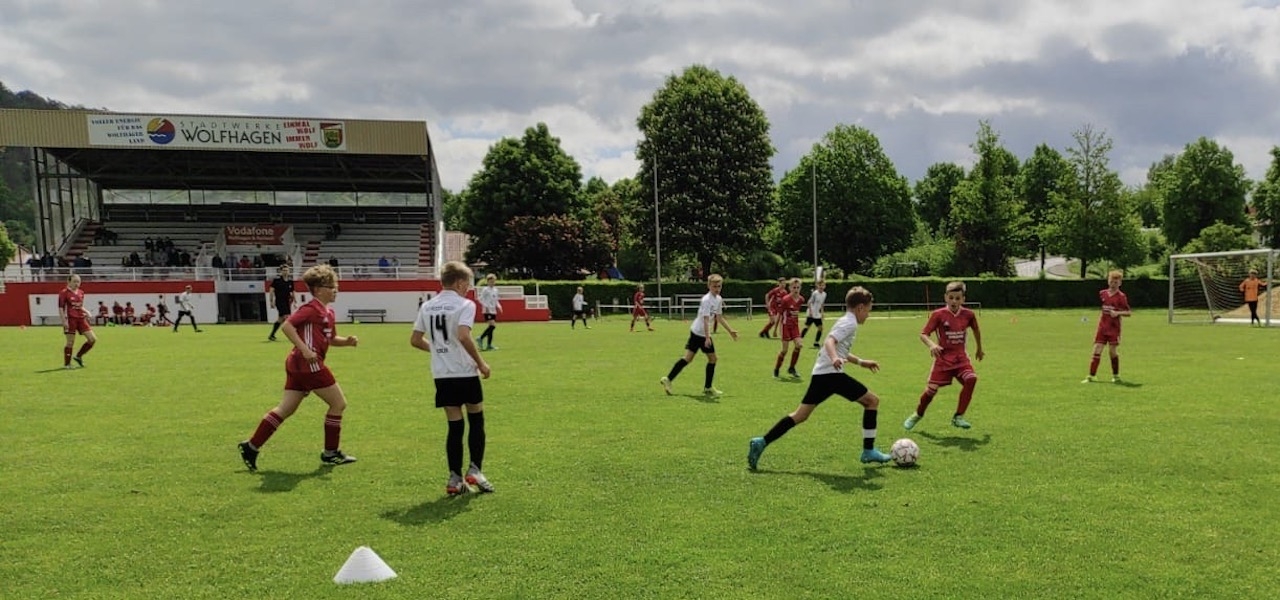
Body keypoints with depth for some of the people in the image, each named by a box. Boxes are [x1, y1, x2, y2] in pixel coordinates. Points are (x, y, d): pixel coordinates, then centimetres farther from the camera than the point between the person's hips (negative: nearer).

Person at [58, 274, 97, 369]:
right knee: (70, 342, -1)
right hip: (70, 319, -6)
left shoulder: (81, 292, 12)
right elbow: (61, 308, -9)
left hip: (81, 319, 6)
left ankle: (79, 356, 16)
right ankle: (66, 364, 11)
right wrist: (64, 321, -15)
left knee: (93, 339, 0)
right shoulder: (64, 293, -7)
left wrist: (86, 312, 2)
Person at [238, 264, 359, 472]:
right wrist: (304, 349, -24)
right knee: (338, 403, -1)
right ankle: (331, 453, 8)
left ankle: (251, 447, 13)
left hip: (298, 365, 10)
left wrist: (347, 341, 6)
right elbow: (287, 326, -18)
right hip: (308, 364, -10)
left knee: (285, 410, 11)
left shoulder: (329, 312, 18)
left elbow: (332, 339, 26)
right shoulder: (312, 308, -11)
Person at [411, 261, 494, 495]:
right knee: (476, 421, 12)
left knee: (454, 426, 10)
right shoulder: (465, 305, -9)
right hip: (465, 373, -5)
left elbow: (415, 340, 12)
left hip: (441, 375, 5)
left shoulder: (427, 306, 10)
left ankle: (455, 478, 9)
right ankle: (475, 470, 7)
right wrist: (481, 363, -13)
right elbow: (463, 336, -23)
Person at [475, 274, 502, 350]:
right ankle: (481, 338, -8)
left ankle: (489, 345, 7)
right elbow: (480, 298, -10)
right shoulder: (485, 289, -7)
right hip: (487, 311, -7)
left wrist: (499, 306, 8)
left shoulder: (495, 290, 15)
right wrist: (486, 306, -19)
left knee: (491, 327, 5)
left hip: (493, 311, 8)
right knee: (492, 325, -19)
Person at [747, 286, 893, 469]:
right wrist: (834, 358, -41)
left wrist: (860, 362, 45)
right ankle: (869, 451, 8)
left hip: (820, 374, 9)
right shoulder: (850, 323, -6)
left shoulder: (844, 321, 25)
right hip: (832, 374, -9)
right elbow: (829, 341, -23)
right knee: (872, 400, 4)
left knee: (800, 415, 7)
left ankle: (761, 442, -4)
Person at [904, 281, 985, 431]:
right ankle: (918, 414, 27)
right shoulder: (938, 315, -11)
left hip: (961, 357, 2)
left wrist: (979, 349, 29)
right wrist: (931, 345, -31)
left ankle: (958, 417, -12)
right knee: (931, 389, -4)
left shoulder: (968, 315, -2)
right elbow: (923, 334, -11)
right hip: (943, 358, -2)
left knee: (971, 379, -24)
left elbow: (976, 330, 19)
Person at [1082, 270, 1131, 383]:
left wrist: (1118, 313, -22)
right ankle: (1091, 376, 0)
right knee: (1097, 351, -1)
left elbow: (1128, 312, -7)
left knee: (1113, 351, 0)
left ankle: (1116, 376, 17)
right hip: (1102, 327, 4)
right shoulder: (1102, 293, 7)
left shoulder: (1121, 296, -7)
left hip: (1114, 328, -4)